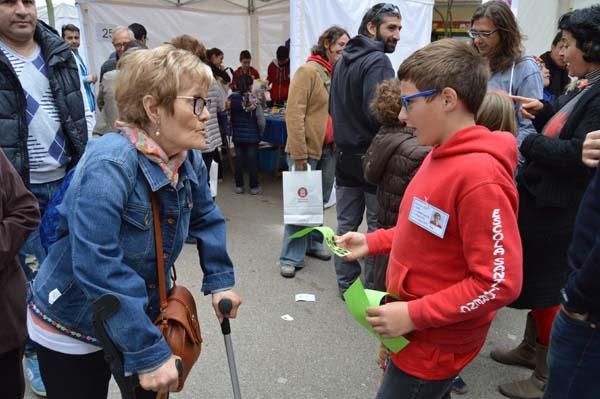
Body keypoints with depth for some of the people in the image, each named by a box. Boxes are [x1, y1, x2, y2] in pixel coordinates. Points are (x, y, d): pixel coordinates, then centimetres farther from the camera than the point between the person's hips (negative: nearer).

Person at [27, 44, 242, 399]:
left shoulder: (189, 160, -8)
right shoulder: (109, 165, -32)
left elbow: (206, 218, 8)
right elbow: (98, 269, -36)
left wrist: (220, 280, 0)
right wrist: (149, 353, -34)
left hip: (142, 313, 6)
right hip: (71, 328, -6)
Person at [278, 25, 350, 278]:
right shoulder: (308, 71, -10)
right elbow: (294, 114, -15)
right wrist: (298, 155, -19)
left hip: (328, 149, 7)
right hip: (307, 149, -6)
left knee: (320, 201, 15)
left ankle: (313, 243, 32)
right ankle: (291, 258, 9)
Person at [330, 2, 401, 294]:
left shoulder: (341, 61, 12)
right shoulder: (378, 61, -15)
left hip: (344, 154, 8)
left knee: (346, 224, 13)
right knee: (378, 227, 4)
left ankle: (346, 283, 24)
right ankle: (373, 288, 14)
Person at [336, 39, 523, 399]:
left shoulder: (479, 176, -27)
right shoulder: (442, 156, 3)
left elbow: (499, 283, -27)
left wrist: (413, 316, -24)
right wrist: (372, 242, 4)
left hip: (435, 343, -9)